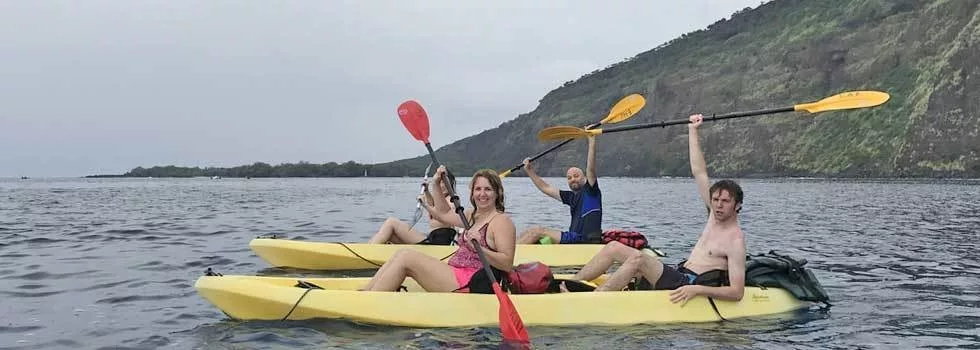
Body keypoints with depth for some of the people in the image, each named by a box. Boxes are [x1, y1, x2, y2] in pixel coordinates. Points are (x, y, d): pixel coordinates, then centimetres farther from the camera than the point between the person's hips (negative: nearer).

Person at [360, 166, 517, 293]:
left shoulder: (501, 221, -9)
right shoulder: (472, 215, 18)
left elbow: (507, 264, -18)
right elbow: (444, 213, 34)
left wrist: (480, 249, -30)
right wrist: (437, 184, 25)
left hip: (472, 286, -10)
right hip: (458, 275, 10)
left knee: (406, 256, -14)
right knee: (402, 254, 4)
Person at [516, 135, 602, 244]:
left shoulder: (590, 191, 0)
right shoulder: (572, 197, 21)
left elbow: (590, 169, -16)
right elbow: (546, 188, 27)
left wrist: (591, 141, -20)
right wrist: (530, 171, 23)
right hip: (574, 238, 8)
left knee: (538, 231, -16)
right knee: (526, 233, 1)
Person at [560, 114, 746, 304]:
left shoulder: (736, 240, -12)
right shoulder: (715, 215, 11)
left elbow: (737, 292, -20)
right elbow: (699, 173, 15)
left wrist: (697, 289, -31)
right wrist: (692, 131, 16)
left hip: (685, 286, -9)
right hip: (677, 273, 9)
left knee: (638, 258, -31)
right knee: (614, 247, 0)